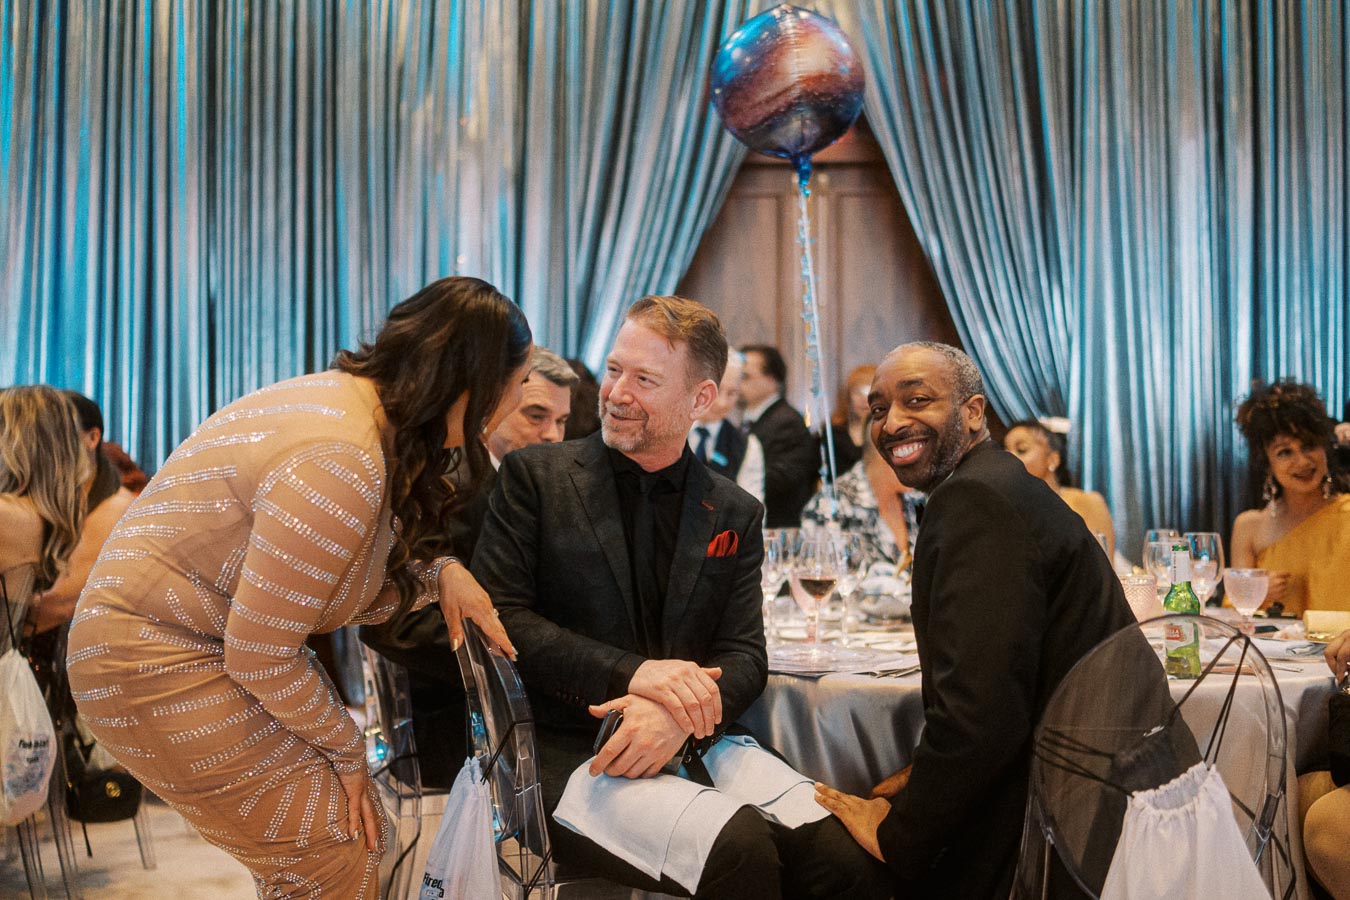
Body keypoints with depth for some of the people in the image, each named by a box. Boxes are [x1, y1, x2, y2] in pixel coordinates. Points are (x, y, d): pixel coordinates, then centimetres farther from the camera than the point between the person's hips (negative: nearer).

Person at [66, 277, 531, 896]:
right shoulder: (343, 461, -29)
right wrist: (347, 747, -9)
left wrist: (437, 571, -8)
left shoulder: (348, 397, 1)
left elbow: (334, 579, 9)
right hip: (157, 663, -9)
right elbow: (260, 658, -24)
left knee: (352, 833, 8)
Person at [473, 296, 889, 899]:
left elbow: (745, 655, 4)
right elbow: (495, 616, -7)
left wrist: (677, 714, -19)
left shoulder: (735, 514, 10)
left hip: (694, 743, 4)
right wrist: (629, 672, -19)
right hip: (565, 753, -3)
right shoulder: (535, 477, 1)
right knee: (740, 850, -29)